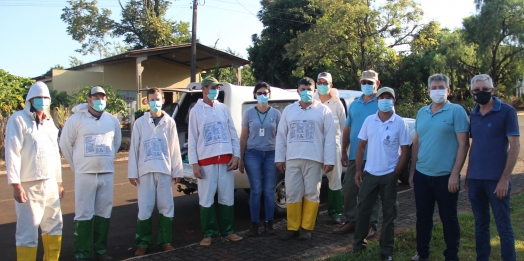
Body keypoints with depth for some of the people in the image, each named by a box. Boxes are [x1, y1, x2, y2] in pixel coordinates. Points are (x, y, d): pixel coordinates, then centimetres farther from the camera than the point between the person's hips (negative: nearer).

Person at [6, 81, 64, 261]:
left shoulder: (49, 121, 15)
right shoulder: (18, 119, -6)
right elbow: (12, 153, -11)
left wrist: (59, 181, 18)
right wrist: (15, 184, -17)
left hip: (50, 184, 7)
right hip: (29, 185, -6)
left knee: (54, 226, 12)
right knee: (28, 230, -1)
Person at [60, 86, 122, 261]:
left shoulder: (113, 120, 8)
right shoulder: (76, 119, -3)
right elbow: (65, 143, 2)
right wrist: (76, 165, 6)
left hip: (107, 174, 3)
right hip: (85, 174, -3)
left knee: (104, 213, 8)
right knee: (84, 214, -1)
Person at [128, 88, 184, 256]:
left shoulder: (169, 122, 6)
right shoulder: (140, 122, 3)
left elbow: (174, 148, 5)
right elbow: (134, 148, 2)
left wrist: (177, 171, 4)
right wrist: (132, 172, -3)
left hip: (164, 171, 1)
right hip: (145, 171, -1)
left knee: (167, 207, 5)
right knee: (145, 209, 3)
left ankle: (165, 241, 18)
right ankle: (143, 243, 16)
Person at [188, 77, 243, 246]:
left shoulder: (224, 108, 11)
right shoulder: (196, 111, 4)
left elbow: (233, 134, 11)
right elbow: (192, 139, 1)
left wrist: (236, 155, 1)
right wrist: (194, 163, -6)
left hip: (226, 160, 3)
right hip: (206, 161, -2)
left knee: (227, 198, 7)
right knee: (206, 199, 1)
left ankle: (227, 231, 19)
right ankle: (209, 233, 13)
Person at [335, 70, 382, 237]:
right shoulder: (354, 104, 14)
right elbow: (347, 129, 15)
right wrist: (344, 152, 10)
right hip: (354, 156, 5)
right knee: (348, 189, 9)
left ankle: (371, 224, 15)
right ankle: (351, 221, 22)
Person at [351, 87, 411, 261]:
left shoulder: (400, 123, -6)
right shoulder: (369, 120, 1)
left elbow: (405, 151, -4)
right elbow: (361, 146, 5)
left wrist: (396, 173, -9)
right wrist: (358, 170, 2)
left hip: (389, 175, -2)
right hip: (369, 173, 2)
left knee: (389, 213, 8)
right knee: (363, 209, 9)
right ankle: (359, 243, 26)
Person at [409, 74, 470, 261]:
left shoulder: (456, 111, -7)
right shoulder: (422, 112, 9)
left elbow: (463, 144, -11)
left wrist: (455, 174, -15)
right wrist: (412, 170, 10)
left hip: (445, 176, -5)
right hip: (421, 175, 5)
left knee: (448, 218, 8)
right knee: (423, 216, 14)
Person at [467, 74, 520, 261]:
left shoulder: (506, 111, -6)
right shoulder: (473, 115, 9)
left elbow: (515, 146, -9)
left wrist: (504, 178, -14)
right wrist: (468, 175, 13)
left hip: (496, 179, -5)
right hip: (475, 179, 5)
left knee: (503, 227, 3)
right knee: (480, 225, 14)